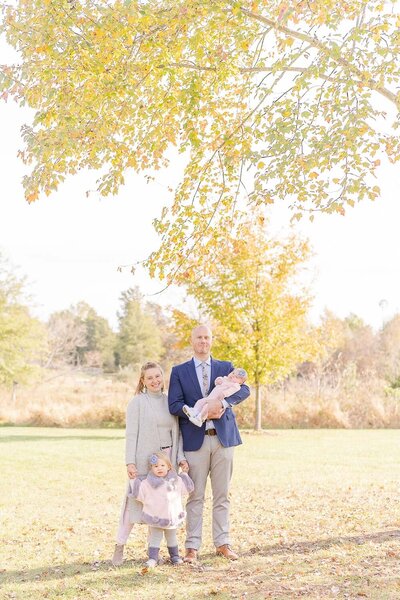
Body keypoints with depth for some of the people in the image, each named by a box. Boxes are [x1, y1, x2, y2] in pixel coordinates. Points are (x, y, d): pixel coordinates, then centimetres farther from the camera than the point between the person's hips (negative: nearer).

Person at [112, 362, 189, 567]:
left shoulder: (170, 402, 10)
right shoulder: (138, 402, -3)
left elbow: (177, 434, 12)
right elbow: (131, 434, -6)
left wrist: (181, 458, 2)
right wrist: (130, 462, -12)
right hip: (143, 460, -4)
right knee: (134, 502, -2)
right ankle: (120, 546, 10)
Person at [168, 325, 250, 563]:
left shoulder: (226, 367, 10)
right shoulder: (179, 371, 6)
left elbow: (244, 389, -6)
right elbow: (174, 405, -4)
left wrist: (222, 403, -22)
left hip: (223, 436, 2)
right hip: (195, 439, -1)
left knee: (222, 495, 7)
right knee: (196, 496, 2)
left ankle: (223, 543, 16)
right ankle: (193, 546, 8)